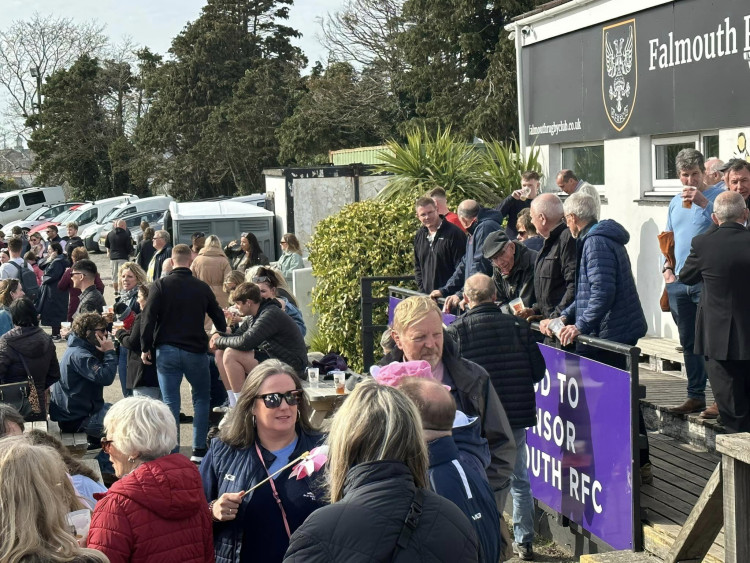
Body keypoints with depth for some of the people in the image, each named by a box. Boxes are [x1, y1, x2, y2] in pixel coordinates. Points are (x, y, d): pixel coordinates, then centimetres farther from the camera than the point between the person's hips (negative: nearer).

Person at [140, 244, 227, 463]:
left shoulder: (160, 285, -3)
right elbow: (219, 318, 11)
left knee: (170, 401, 4)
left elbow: (148, 318, -8)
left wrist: (145, 347, 0)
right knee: (201, 398, 14)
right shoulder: (202, 287, 3)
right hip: (195, 351, 1)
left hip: (166, 351, -1)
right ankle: (199, 451, 9)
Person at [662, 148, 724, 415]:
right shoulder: (676, 202, 16)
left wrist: (703, 202, -24)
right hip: (679, 282, 6)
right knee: (689, 343, 11)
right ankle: (696, 396, 18)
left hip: (707, 281, -6)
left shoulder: (717, 196, -4)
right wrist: (667, 266, 9)